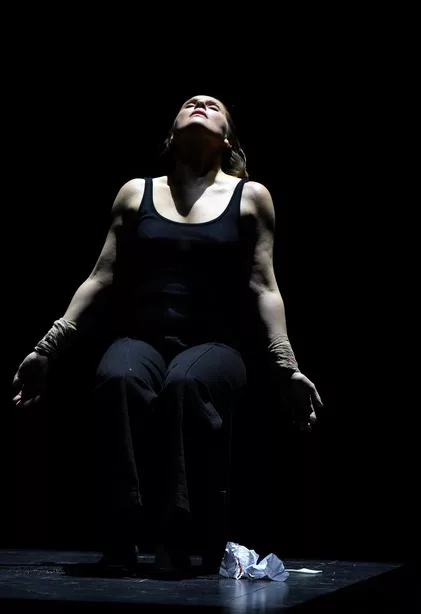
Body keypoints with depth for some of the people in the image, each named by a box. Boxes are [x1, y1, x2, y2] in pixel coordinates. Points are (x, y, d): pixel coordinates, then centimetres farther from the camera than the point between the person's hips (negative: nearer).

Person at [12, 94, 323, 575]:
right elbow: (101, 280, 15)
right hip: (141, 338, 1)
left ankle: (175, 538, -34)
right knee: (116, 380, -36)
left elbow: (264, 288, 7)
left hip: (215, 344, -1)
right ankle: (119, 541, -31)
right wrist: (48, 349, 7)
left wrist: (287, 368, -5)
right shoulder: (136, 193, 18)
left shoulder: (250, 196, 14)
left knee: (186, 384, -39)